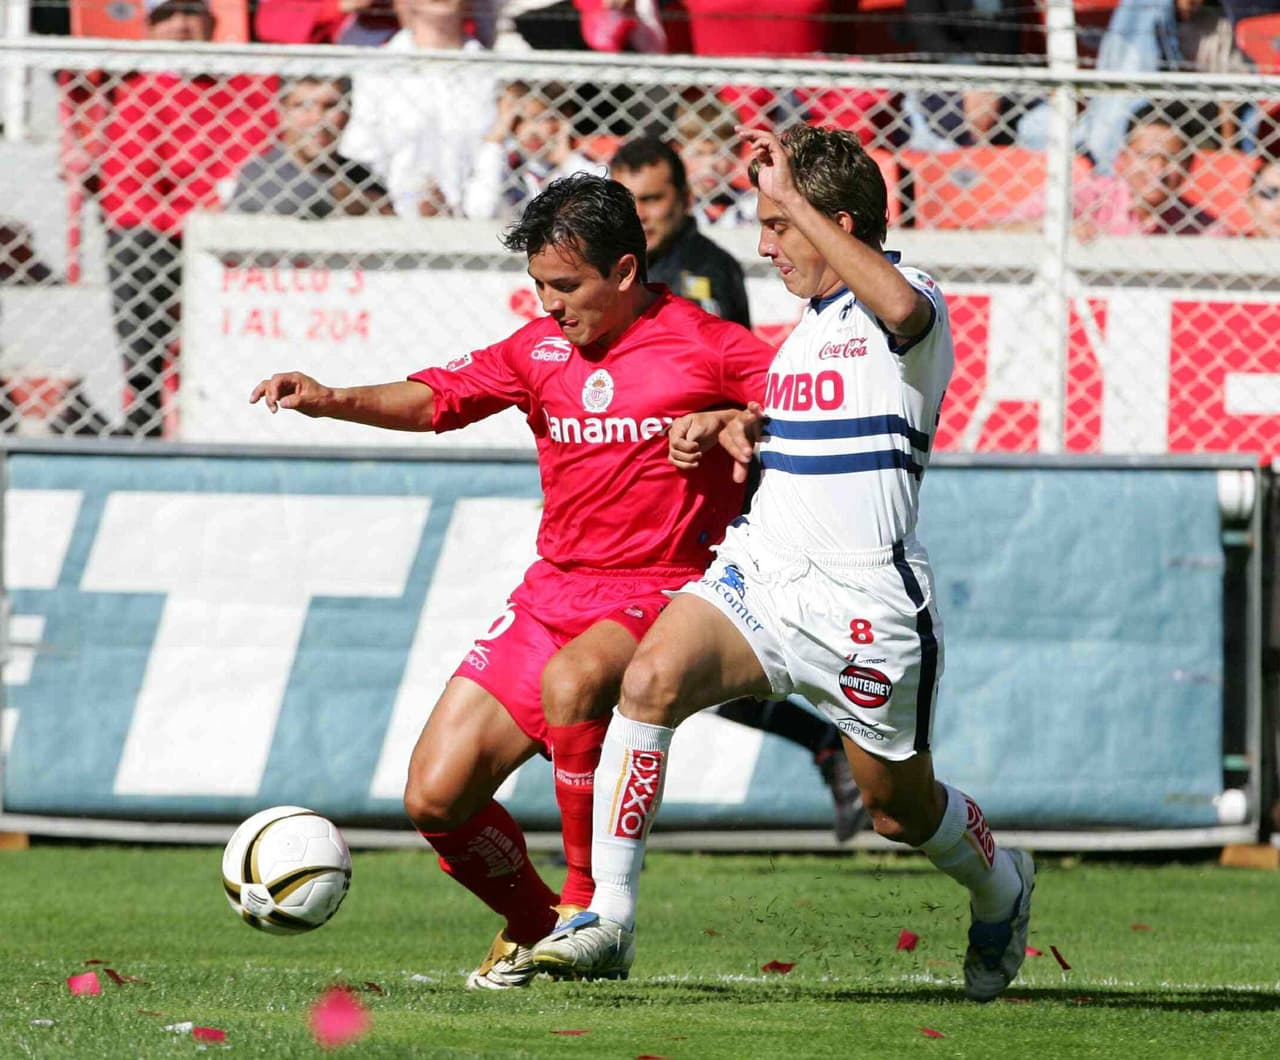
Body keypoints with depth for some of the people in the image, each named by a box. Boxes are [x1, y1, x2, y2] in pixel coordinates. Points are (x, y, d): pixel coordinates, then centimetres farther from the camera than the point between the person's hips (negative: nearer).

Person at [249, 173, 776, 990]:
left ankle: (591, 905, -20)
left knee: (569, 683, -39)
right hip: (553, 590, 6)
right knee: (435, 800, -4)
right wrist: (331, 400, -3)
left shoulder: (706, 346, -6)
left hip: (659, 594, -6)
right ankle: (533, 926, 25)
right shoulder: (541, 347, 9)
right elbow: (437, 399, 12)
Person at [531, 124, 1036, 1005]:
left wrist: (791, 198, -33)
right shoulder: (811, 324, 17)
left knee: (903, 810, 11)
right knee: (652, 677, -23)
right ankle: (609, 917, -23)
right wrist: (722, 425, 17)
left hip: (863, 602, -6)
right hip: (760, 569, 6)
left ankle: (1002, 889, 46)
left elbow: (900, 309, -38)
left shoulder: (916, 305, -10)